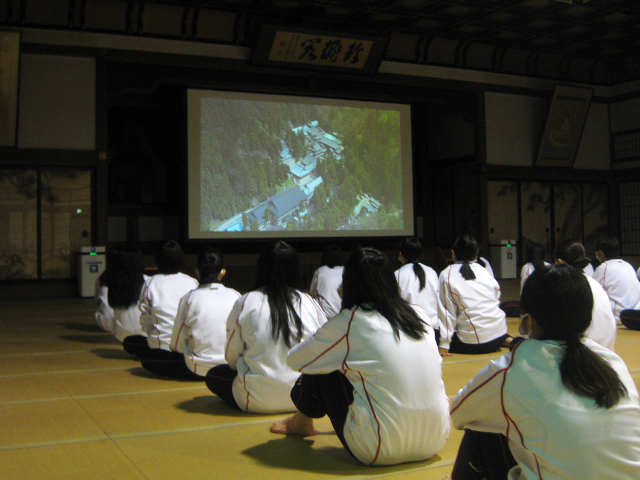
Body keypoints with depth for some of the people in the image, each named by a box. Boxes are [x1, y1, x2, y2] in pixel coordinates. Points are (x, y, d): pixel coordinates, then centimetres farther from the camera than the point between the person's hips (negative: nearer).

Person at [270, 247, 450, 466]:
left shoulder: (350, 322, -8)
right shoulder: (418, 314, 6)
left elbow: (295, 360, 5)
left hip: (381, 451, -6)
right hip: (435, 442, 6)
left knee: (321, 369, 12)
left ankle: (302, 422, 40)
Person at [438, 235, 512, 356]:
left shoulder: (446, 275, -5)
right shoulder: (484, 271, 7)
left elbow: (446, 311, -7)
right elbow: (497, 296, 15)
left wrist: (444, 345, -5)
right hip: (499, 331, 6)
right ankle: (507, 340, 6)